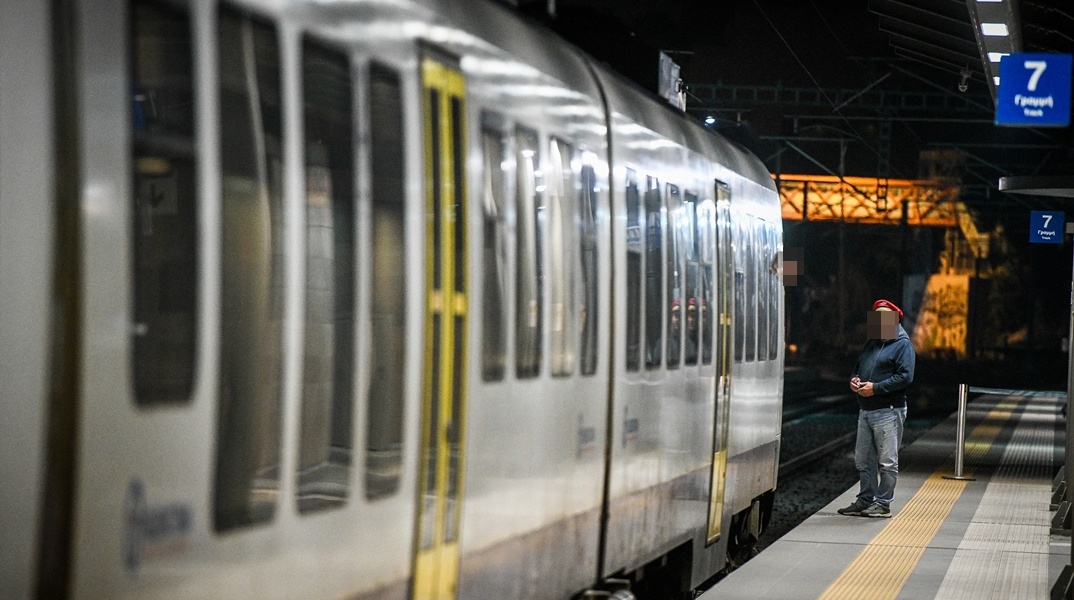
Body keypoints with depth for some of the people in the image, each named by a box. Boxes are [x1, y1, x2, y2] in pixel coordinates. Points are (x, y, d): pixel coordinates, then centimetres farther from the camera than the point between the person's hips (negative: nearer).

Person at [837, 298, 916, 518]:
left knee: (887, 461, -2)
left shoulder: (902, 345, -6)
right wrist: (854, 380, 3)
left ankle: (883, 504, 2)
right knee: (863, 460, 11)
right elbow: (858, 367, 27)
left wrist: (875, 387, -20)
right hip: (865, 410, 8)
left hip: (888, 412, -8)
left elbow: (905, 376, -17)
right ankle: (865, 501, 18)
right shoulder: (871, 344, 18)